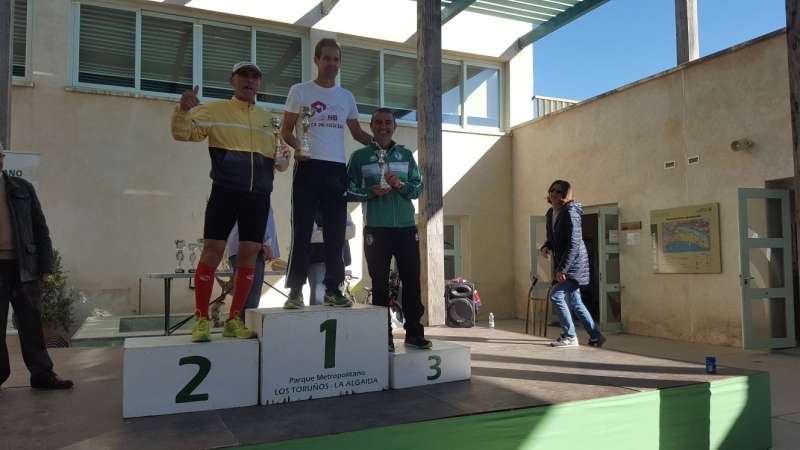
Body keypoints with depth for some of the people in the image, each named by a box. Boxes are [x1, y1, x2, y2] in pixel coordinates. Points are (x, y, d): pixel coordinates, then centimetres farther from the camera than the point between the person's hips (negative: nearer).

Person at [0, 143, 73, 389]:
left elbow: (40, 228, 6)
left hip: (22, 265, 1)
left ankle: (42, 373, 11)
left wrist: (44, 265, 1)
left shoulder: (22, 188, 7)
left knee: (31, 321, 5)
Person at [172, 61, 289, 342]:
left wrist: (283, 156, -1)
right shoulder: (215, 110, 6)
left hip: (259, 195, 4)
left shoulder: (268, 119, 18)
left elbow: (275, 159, 23)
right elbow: (183, 133, -2)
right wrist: (183, 110, -22)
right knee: (213, 250, -7)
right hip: (225, 191, -4)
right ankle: (201, 320, 2)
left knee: (249, 254, 3)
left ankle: (234, 321, 12)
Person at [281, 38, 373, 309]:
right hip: (309, 168, -4)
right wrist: (296, 146, -19)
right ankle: (295, 290, -1)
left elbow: (357, 133, 22)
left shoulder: (346, 97, 17)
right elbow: (286, 131, 3)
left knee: (336, 232, 5)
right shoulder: (300, 91, 5)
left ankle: (333, 289, 13)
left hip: (337, 170, 4)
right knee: (302, 230, -5)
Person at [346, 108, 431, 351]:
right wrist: (371, 192, -15)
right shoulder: (360, 156, 6)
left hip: (407, 227, 2)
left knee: (412, 280, 3)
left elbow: (418, 186, 9)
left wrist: (401, 185, -12)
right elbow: (349, 191, 3)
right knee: (380, 282, 1)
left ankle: (414, 332, 12)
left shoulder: (406, 154, 13)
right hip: (376, 228, -2)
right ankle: (384, 335, 9)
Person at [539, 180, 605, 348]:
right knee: (574, 301, 12)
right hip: (563, 265, 9)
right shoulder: (551, 213, 10)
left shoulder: (570, 212, -16)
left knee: (556, 295, -13)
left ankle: (569, 337, -2)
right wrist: (546, 247, -2)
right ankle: (595, 336, 23)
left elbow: (574, 243, -22)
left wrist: (562, 269, -24)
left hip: (574, 264, -9)